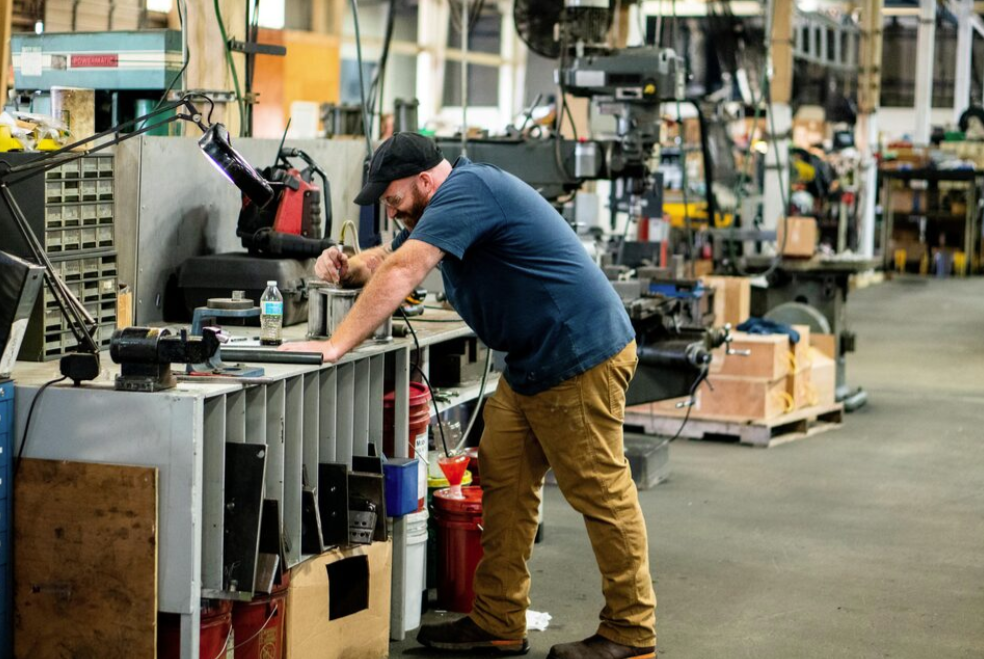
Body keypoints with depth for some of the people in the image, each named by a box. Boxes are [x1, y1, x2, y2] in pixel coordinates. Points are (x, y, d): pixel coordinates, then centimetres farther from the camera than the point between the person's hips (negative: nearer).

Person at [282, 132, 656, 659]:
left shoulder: (466, 190, -18)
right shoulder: (451, 203, 14)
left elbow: (402, 274, -26)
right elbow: (387, 259, 19)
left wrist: (335, 345, -27)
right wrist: (350, 269, -4)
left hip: (581, 357, -11)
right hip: (532, 365, 11)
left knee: (601, 494, -4)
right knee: (502, 483, 9)